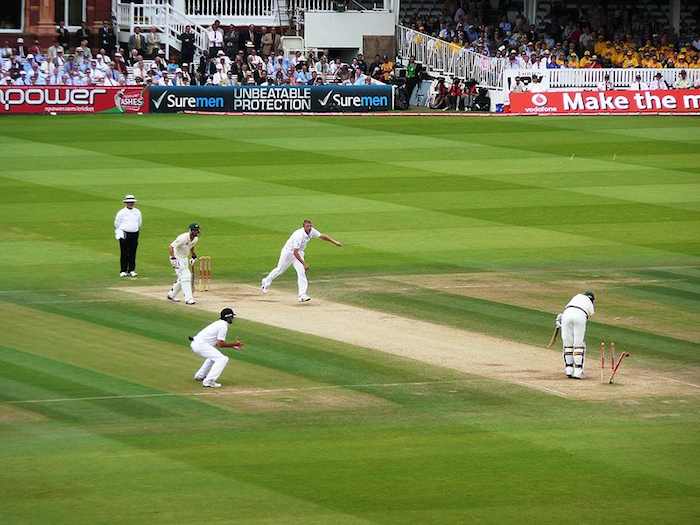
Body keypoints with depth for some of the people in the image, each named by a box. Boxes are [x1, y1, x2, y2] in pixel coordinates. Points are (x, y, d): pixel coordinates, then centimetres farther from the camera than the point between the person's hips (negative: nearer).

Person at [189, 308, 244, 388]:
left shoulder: (219, 323, 19)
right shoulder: (223, 326, -11)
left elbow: (219, 343, 22)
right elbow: (220, 344, -15)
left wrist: (233, 345, 16)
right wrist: (234, 344, -7)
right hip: (201, 345, -10)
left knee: (213, 356, 34)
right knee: (222, 359, -14)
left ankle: (200, 376, 36)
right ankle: (208, 382, -21)